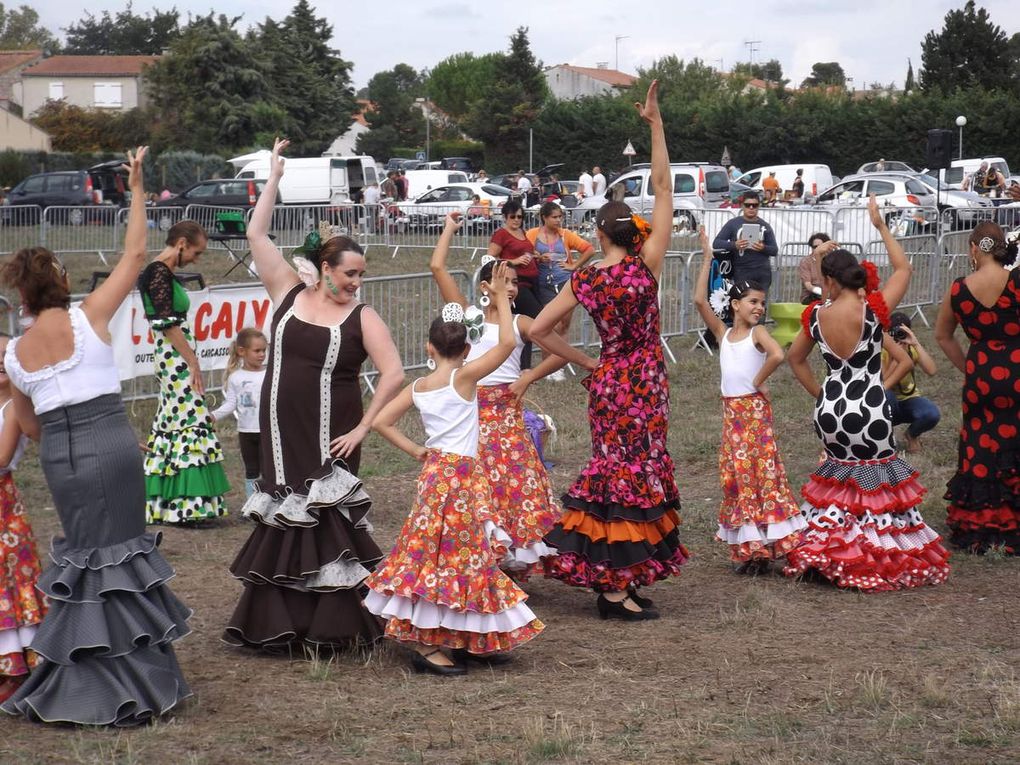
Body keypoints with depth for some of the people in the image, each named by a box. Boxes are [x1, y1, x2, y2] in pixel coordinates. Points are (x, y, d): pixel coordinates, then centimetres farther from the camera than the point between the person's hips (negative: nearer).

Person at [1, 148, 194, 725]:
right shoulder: (88, 317, -4)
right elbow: (135, 257, 2)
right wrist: (137, 190, 8)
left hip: (58, 455, 3)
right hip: (112, 443, -3)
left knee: (83, 553, 15)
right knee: (121, 553, 4)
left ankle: (83, 684, 17)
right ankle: (132, 682, 7)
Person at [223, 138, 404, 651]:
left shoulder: (361, 317, -3)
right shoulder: (288, 293, 3)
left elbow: (393, 373, -8)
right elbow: (256, 235, 2)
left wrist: (363, 427, -12)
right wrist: (273, 179, 1)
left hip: (330, 438, -3)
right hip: (282, 434, 3)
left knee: (325, 522, -1)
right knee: (283, 522, 7)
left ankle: (330, 625, 8)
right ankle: (280, 624, 16)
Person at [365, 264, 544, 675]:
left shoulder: (417, 387, 6)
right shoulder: (464, 377, -12)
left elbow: (382, 421, 6)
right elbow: (507, 343, -18)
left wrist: (415, 450, 11)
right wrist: (500, 297, -10)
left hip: (434, 471, 7)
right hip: (460, 477, -7)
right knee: (452, 557, -4)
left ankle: (468, 641, 20)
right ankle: (426, 645, -4)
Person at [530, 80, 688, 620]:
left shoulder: (585, 280, 0)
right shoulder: (644, 266, -12)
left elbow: (539, 330, 0)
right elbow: (663, 186, -12)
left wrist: (585, 363, 9)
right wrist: (655, 123, -11)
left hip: (607, 382, 5)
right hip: (643, 383, -5)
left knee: (616, 471, 14)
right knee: (633, 474, -1)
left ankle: (611, 579, 18)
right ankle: (617, 588, 0)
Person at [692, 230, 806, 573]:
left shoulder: (758, 332, -6)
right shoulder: (723, 333, 7)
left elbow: (777, 355, -26)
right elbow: (700, 301, -3)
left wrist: (758, 381, -14)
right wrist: (707, 260, -5)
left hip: (754, 409, -5)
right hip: (731, 410, 5)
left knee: (758, 472, -5)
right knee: (735, 475, 8)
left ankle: (762, 545, -3)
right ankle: (746, 546, 15)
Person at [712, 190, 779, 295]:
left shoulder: (765, 226, 11)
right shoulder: (733, 223, 5)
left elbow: (775, 250, 10)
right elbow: (716, 243, -1)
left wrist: (764, 248, -14)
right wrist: (734, 245, -20)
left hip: (763, 272, 3)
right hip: (742, 272, -3)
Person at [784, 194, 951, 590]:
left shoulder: (816, 316, -4)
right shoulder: (872, 310, -14)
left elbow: (795, 358, 11)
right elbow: (903, 269, -1)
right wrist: (881, 226, 5)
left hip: (830, 408, 4)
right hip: (869, 408, -4)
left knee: (840, 473, 21)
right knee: (879, 480, 9)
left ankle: (829, 555, 21)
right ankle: (886, 559, 8)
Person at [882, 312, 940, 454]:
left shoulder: (913, 349, -11)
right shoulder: (882, 351, -19)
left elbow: (931, 371, -28)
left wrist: (916, 344, -34)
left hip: (908, 400, 2)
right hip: (887, 405, -2)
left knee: (932, 414, -30)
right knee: (885, 395, -38)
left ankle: (912, 435, 7)